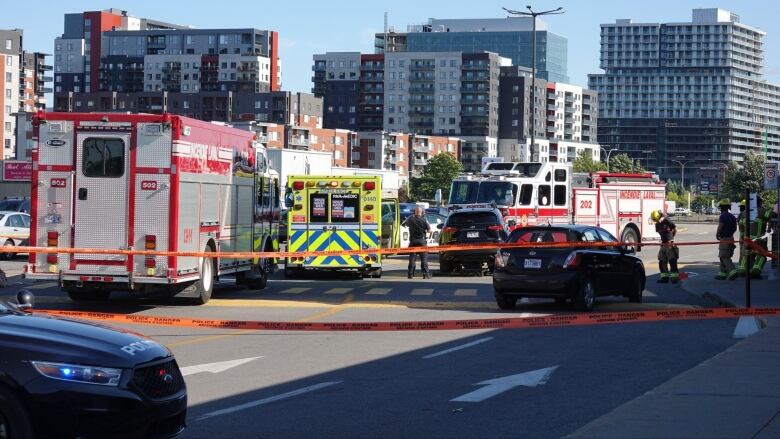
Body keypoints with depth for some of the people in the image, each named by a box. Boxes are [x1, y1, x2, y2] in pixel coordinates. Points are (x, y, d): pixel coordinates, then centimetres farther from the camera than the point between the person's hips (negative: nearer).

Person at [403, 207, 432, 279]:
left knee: (412, 258, 9)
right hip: (422, 241, -2)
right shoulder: (423, 220, -10)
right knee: (424, 258, 1)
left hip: (413, 241, 2)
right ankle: (426, 274, -4)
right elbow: (429, 230, -7)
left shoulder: (410, 219, -2)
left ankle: (410, 274, 8)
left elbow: (404, 223, 17)